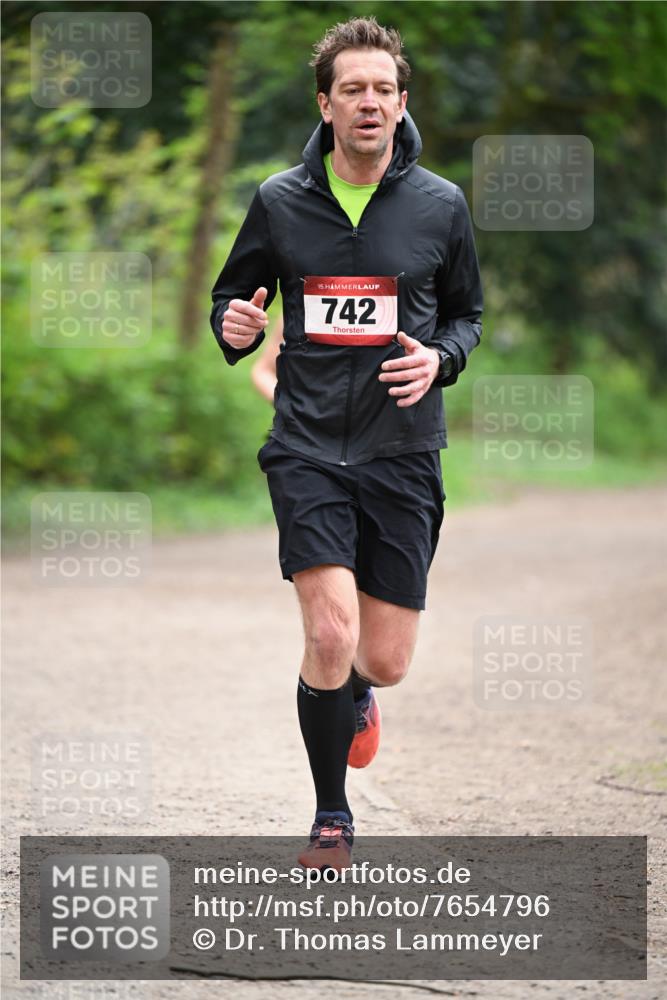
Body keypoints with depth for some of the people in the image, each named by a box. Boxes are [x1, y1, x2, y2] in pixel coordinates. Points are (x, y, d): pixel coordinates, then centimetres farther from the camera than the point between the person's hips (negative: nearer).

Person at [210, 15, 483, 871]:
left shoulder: (440, 205, 1)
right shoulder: (279, 200, 0)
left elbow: (467, 313, 13)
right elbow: (233, 294, 13)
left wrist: (440, 359, -8)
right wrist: (234, 325, -11)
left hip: (404, 453, 1)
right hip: (308, 448, -1)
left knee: (387, 662, 2)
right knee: (331, 634, -16)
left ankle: (353, 692, 43)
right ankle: (331, 817, 5)